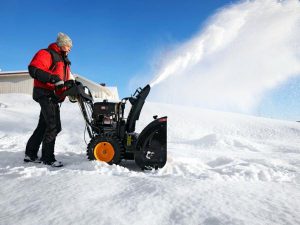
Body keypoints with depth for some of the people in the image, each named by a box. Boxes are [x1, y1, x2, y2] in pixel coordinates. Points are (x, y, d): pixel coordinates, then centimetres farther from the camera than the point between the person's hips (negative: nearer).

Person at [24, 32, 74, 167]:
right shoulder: (46, 54, -7)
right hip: (46, 94, -9)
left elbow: (66, 79, 25)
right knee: (54, 126, -11)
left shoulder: (63, 60, 22)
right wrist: (54, 78, -30)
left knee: (43, 125, 13)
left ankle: (30, 154, 24)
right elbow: (34, 70, -21)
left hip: (54, 97, 9)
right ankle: (47, 158, -1)